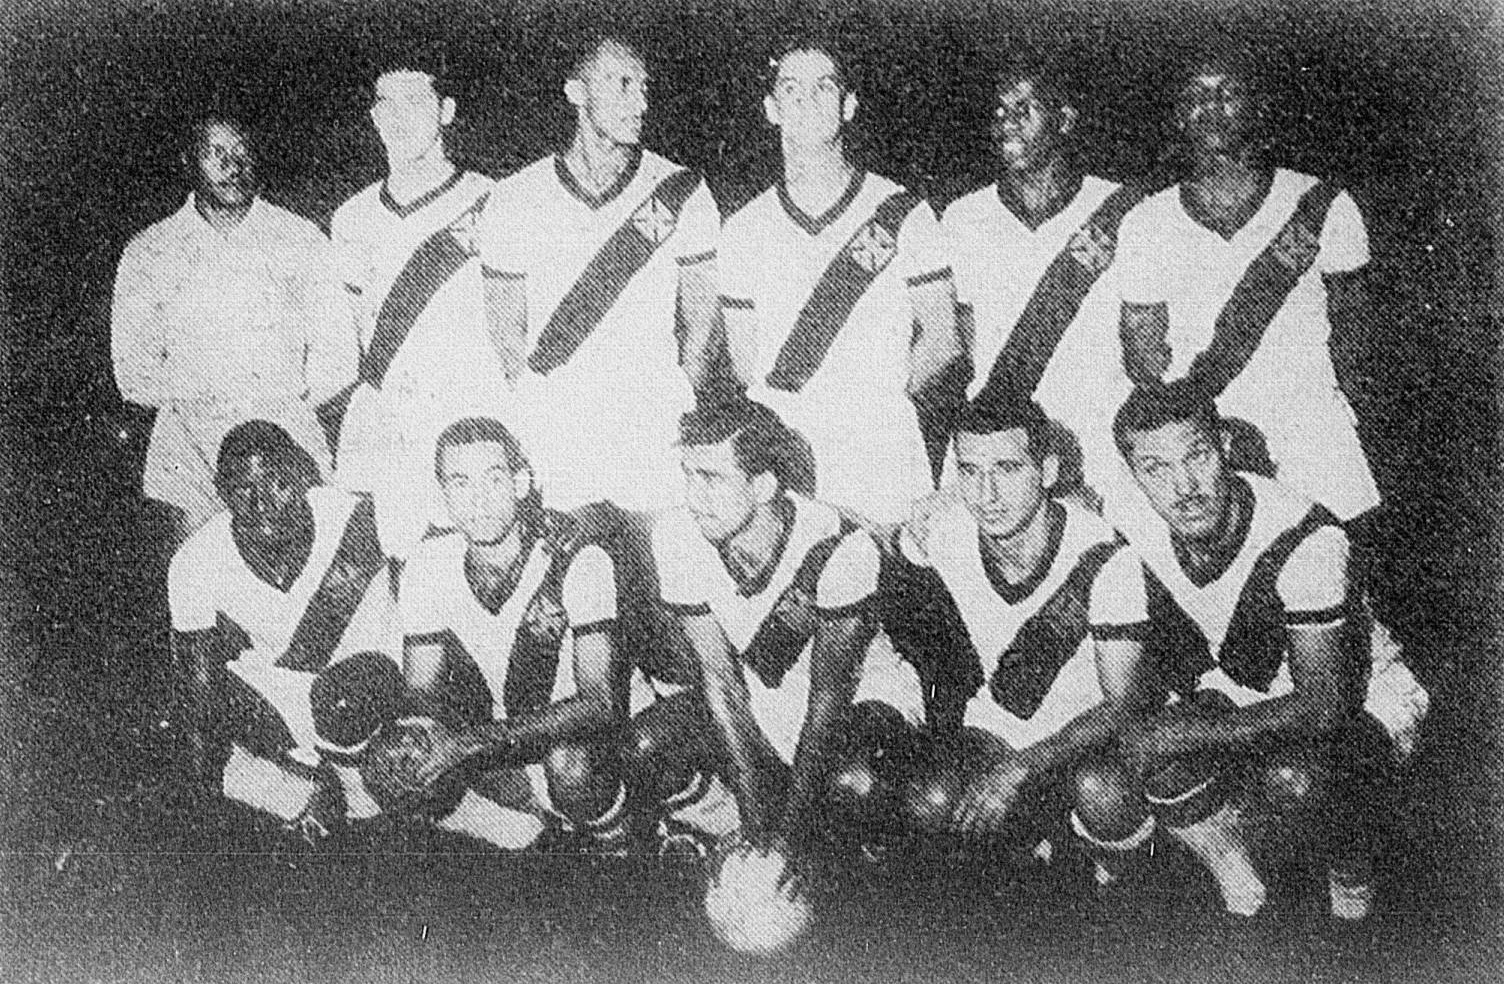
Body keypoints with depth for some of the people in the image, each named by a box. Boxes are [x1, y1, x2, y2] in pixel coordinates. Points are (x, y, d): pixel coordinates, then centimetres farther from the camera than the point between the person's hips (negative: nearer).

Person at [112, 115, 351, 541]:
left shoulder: (301, 240, 10)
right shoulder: (150, 251, 10)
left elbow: (334, 360, 10)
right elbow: (133, 371, 9)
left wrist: (283, 399, -2)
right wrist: (194, 402, -4)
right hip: (192, 458, 0)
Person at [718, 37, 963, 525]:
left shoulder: (903, 213, 4)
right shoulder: (745, 229, 9)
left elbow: (942, 339, 3)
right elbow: (743, 359, 10)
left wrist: (889, 408, -8)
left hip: (882, 462, -1)